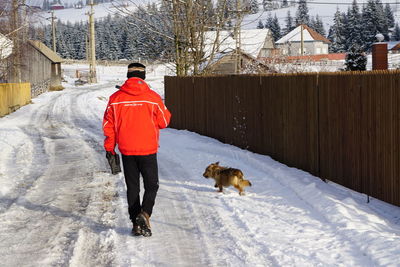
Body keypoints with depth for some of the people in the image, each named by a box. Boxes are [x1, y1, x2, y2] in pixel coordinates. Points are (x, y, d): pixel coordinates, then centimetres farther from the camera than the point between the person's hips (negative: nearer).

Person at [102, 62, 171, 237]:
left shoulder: (116, 98, -2)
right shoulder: (153, 97, -7)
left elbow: (108, 125, 2)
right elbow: (164, 122, 1)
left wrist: (109, 148, 12)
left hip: (126, 150, 2)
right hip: (148, 150, -2)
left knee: (132, 187, 12)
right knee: (151, 186, 8)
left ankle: (136, 223, 11)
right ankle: (144, 214, -15)